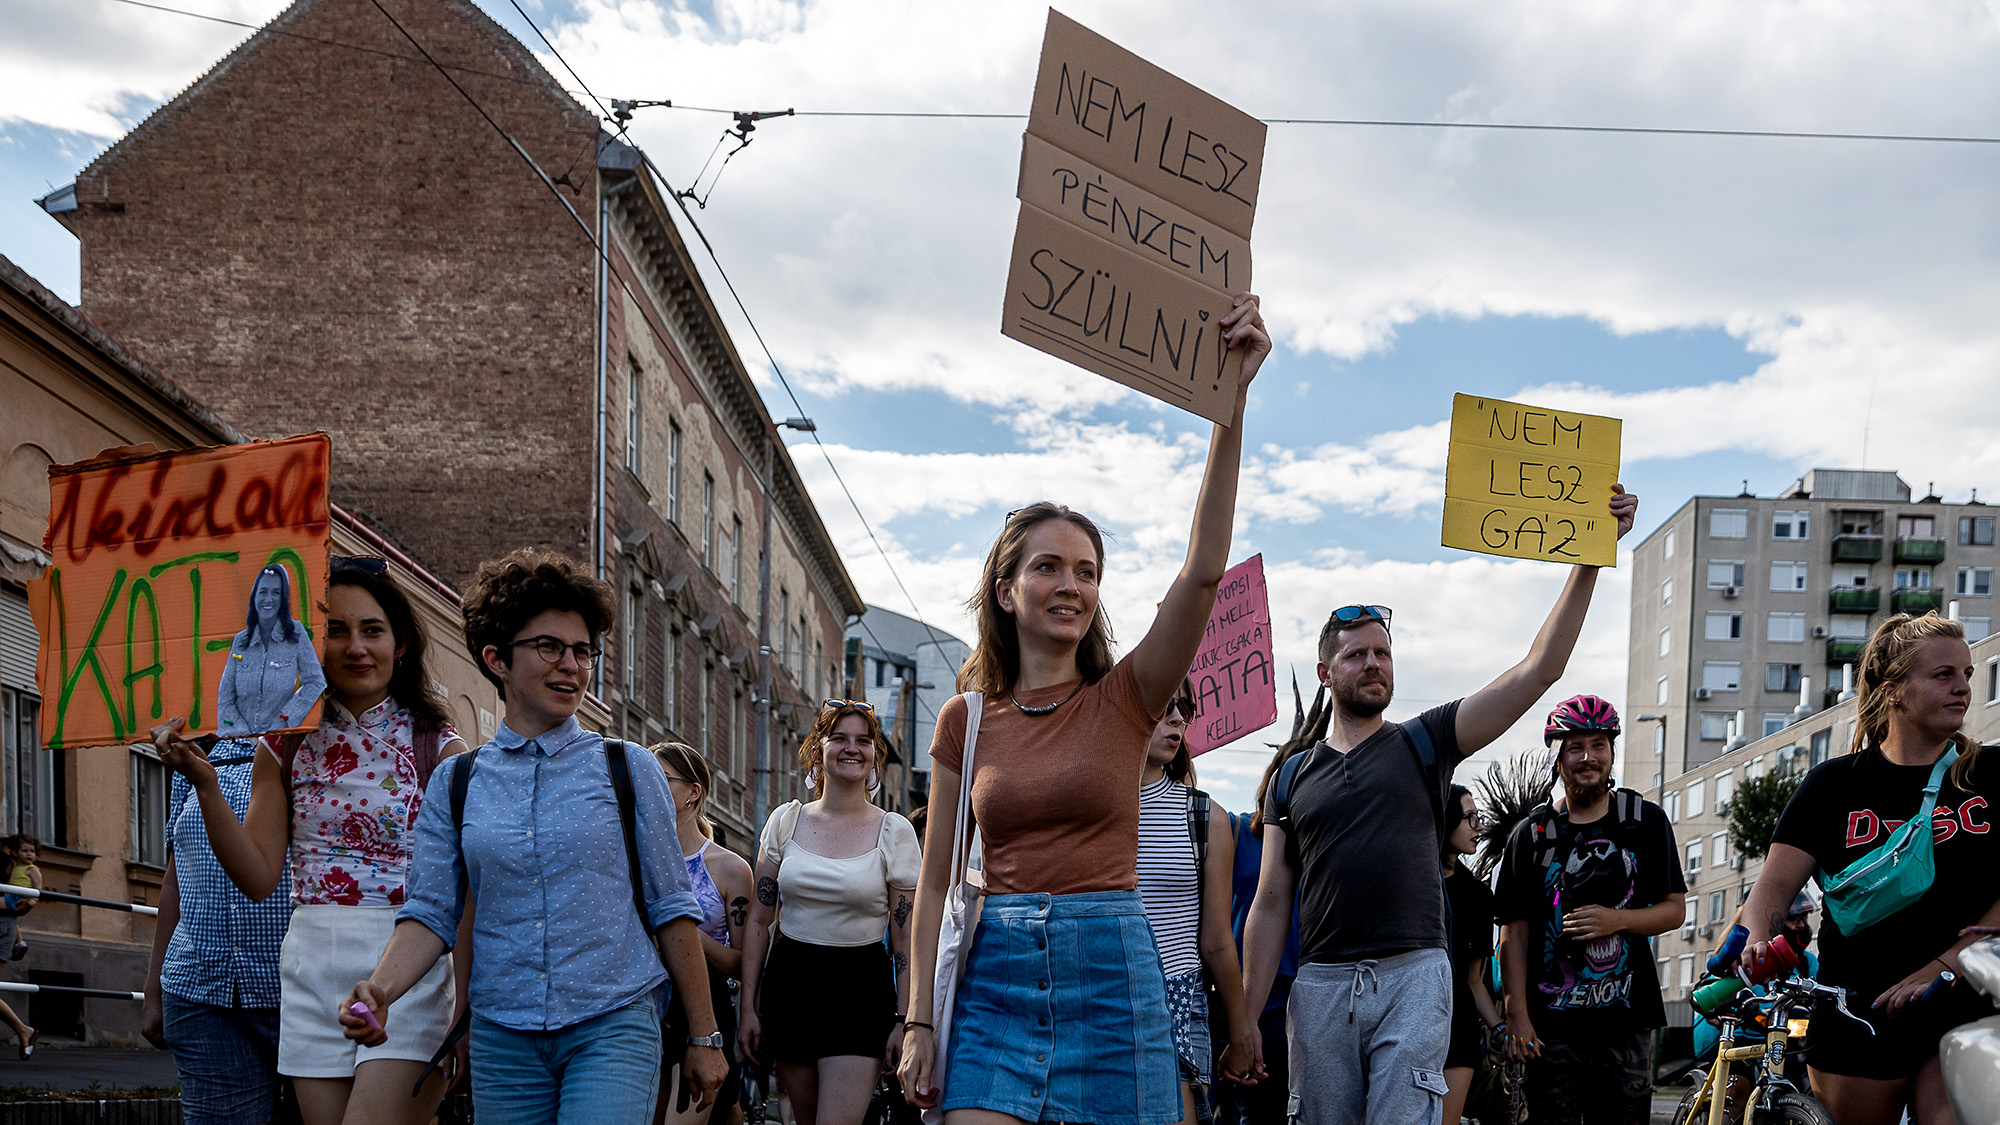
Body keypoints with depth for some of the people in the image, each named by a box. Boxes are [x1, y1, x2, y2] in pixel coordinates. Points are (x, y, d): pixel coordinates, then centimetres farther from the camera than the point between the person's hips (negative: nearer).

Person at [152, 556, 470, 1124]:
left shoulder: (437, 746, 0)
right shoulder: (286, 745, 9)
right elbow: (258, 877, 6)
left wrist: (466, 1010, -9)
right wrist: (204, 782, -5)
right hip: (311, 966, 4)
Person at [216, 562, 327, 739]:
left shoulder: (296, 633, 2)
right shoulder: (240, 641, 8)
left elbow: (315, 682, 3)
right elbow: (225, 697, 8)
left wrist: (283, 719, -5)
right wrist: (240, 733, -6)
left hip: (278, 737, -2)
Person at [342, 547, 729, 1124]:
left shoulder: (629, 769, 4)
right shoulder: (453, 784, 8)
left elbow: (671, 907, 5)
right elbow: (432, 912, 4)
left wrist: (704, 1038, 5)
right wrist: (379, 990, -16)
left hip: (614, 1028, -2)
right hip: (503, 1036, 2)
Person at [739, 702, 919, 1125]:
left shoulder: (895, 832, -1)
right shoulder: (785, 821, 5)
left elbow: (907, 938, -1)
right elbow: (759, 921, 7)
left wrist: (903, 1020, -6)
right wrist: (748, 1007, 3)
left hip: (861, 992, -3)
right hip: (789, 985, 3)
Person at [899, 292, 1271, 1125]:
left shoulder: (1123, 700, 3)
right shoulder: (965, 721, 7)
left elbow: (1204, 572, -11)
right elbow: (937, 881, 9)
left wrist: (1230, 399, -20)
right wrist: (920, 1023, 0)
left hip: (1111, 970, 0)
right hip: (997, 975, 1)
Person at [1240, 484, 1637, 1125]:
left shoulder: (1424, 744, 9)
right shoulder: (1293, 778, 14)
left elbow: (1539, 669, 1)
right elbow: (1271, 905, 12)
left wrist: (1588, 555, -7)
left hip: (1413, 976, -2)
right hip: (1321, 983, 2)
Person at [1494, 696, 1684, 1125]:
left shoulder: (1647, 821, 7)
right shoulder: (1532, 833, 5)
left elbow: (1675, 909, 8)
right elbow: (1515, 931, 3)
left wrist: (1618, 919, -12)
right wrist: (1517, 1015, -6)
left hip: (1626, 1019, 0)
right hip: (1552, 1021, 0)